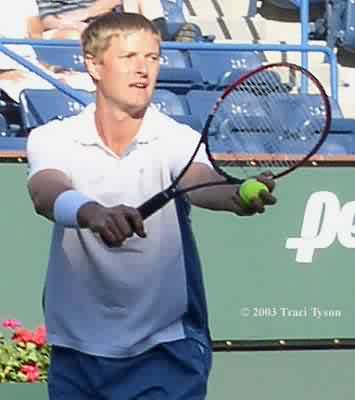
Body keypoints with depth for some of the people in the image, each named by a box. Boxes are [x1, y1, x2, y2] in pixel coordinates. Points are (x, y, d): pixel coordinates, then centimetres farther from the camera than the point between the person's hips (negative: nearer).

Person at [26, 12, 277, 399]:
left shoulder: (177, 139, -6)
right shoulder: (52, 138, -3)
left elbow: (199, 182, -27)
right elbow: (47, 192, -23)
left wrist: (236, 196, -51)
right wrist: (92, 212, -46)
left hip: (165, 351, -2)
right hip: (76, 353, 2)